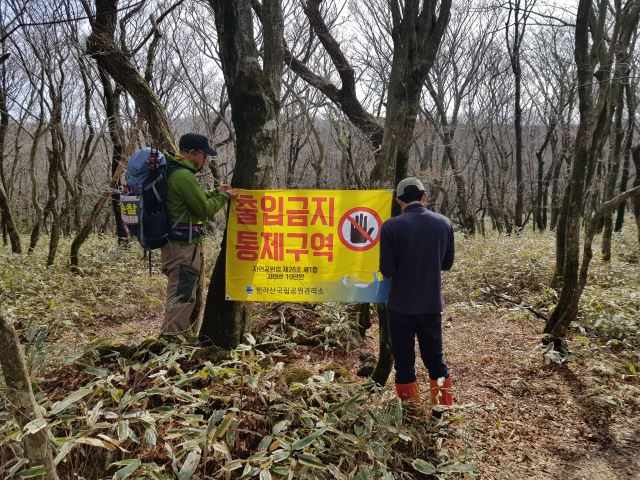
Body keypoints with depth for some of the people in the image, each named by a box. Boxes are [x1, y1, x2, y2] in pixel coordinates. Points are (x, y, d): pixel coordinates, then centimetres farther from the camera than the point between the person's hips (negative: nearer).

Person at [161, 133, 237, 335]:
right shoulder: (184, 176, -18)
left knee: (193, 294, 19)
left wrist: (216, 192, 15)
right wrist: (224, 197, 0)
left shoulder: (175, 171, 15)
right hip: (183, 247, -11)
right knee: (182, 296, -8)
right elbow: (205, 209, -15)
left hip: (185, 244, 11)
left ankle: (186, 335, 31)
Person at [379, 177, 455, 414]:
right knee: (435, 359, 18)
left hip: (401, 305, -3)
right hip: (432, 304, 4)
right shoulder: (444, 223, -3)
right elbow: (447, 263, 6)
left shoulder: (391, 226, -15)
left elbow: (387, 270, -13)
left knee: (404, 361, 9)